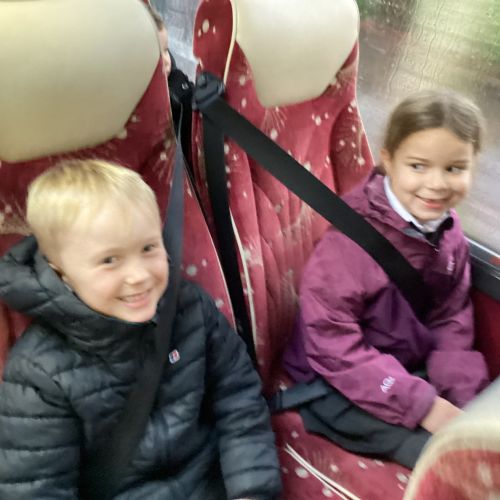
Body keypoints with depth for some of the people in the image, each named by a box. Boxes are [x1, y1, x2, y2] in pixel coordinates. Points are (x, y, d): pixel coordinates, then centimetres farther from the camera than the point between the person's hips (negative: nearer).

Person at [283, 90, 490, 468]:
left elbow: (452, 322, 5)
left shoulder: (449, 234, -3)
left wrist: (461, 397, -9)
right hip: (340, 385, -7)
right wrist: (422, 403, -24)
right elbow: (331, 345, -24)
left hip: (412, 371, 7)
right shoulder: (354, 238, -25)